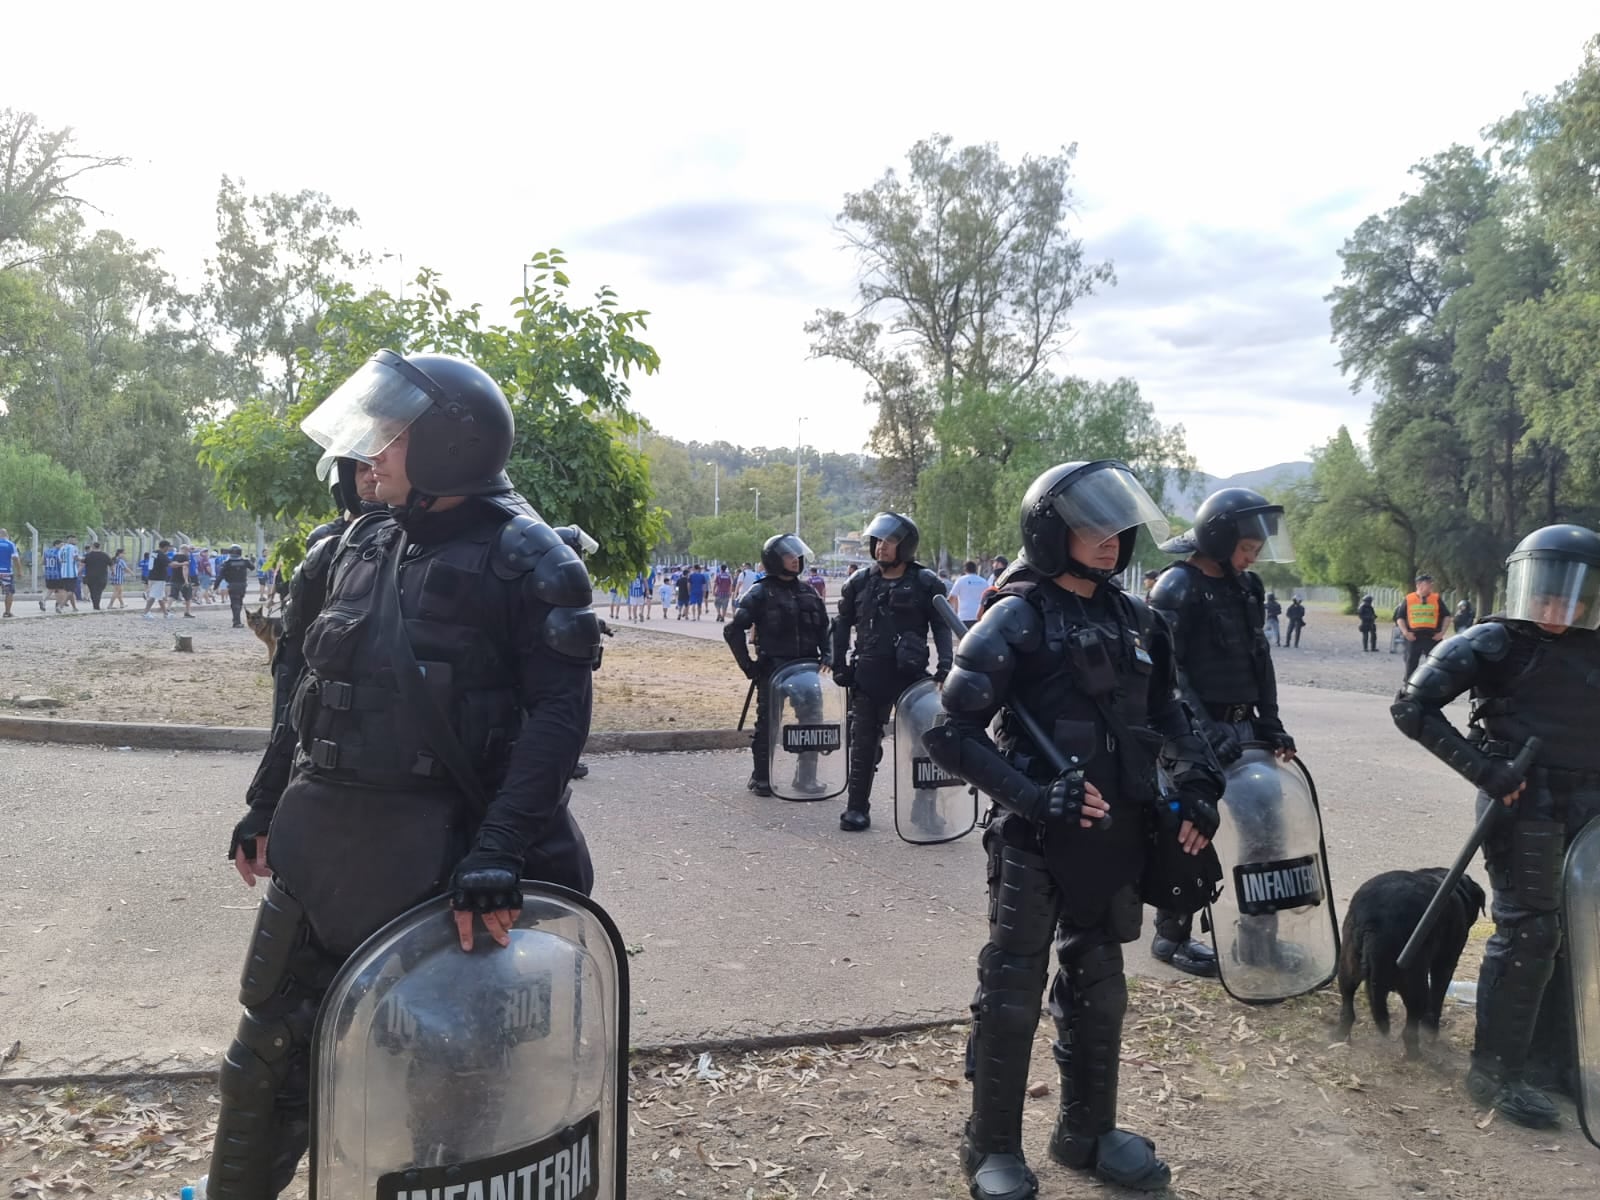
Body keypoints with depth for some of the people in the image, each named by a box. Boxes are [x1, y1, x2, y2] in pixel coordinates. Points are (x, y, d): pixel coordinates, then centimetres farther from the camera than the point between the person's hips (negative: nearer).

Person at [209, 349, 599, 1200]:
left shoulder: (522, 557, -13)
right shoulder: (361, 545, 10)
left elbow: (559, 710, -20)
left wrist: (500, 850, -28)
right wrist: (270, 806, 18)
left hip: (433, 853, -6)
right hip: (322, 839, 7)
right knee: (271, 1043, 17)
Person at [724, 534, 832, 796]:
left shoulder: (807, 590, 11)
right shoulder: (760, 592, -6)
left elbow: (824, 626, 19)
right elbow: (733, 630, -7)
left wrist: (826, 654, 4)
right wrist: (748, 665, -9)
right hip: (772, 668, -5)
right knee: (768, 723, 3)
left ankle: (806, 777, 20)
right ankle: (760, 777, 16)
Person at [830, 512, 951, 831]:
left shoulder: (925, 583, -1)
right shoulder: (859, 582, 7)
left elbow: (941, 626, 1)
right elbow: (842, 624, 14)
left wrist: (945, 664, -10)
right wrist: (839, 664, 8)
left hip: (911, 674, -2)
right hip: (869, 676, 2)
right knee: (864, 744, 7)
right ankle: (857, 807, 16)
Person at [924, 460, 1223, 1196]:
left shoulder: (1132, 619, 8)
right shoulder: (1016, 618, -12)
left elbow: (1165, 712, 18)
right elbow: (952, 734, -14)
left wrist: (1197, 784, 2)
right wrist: (1036, 797, -22)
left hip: (1114, 839, 6)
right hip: (1035, 842, -6)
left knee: (1097, 992, 18)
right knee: (1011, 998, 4)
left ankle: (1087, 1134, 36)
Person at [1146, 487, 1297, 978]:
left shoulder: (1247, 587, 13)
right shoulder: (1178, 587, -11)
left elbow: (1261, 660, 17)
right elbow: (1167, 671, -18)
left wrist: (1271, 725, 10)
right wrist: (1205, 731, -24)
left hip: (1241, 728, 8)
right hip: (1196, 733, -8)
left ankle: (1255, 934, 22)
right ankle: (1171, 937, 12)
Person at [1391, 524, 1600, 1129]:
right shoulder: (1493, 643, -8)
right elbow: (1412, 707, -14)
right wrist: (1482, 768, -18)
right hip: (1523, 804, -6)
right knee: (1526, 932, -6)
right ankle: (1496, 1070, 6)